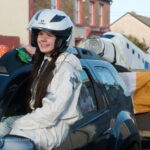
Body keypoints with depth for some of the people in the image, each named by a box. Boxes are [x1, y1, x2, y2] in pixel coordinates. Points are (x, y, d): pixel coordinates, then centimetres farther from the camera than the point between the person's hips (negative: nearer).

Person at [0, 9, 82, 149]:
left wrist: (17, 124, -17)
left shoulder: (66, 68, -14)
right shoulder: (43, 61, 14)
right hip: (39, 119, 9)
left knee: (12, 139, -29)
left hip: (57, 126, -9)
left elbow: (53, 112, -19)